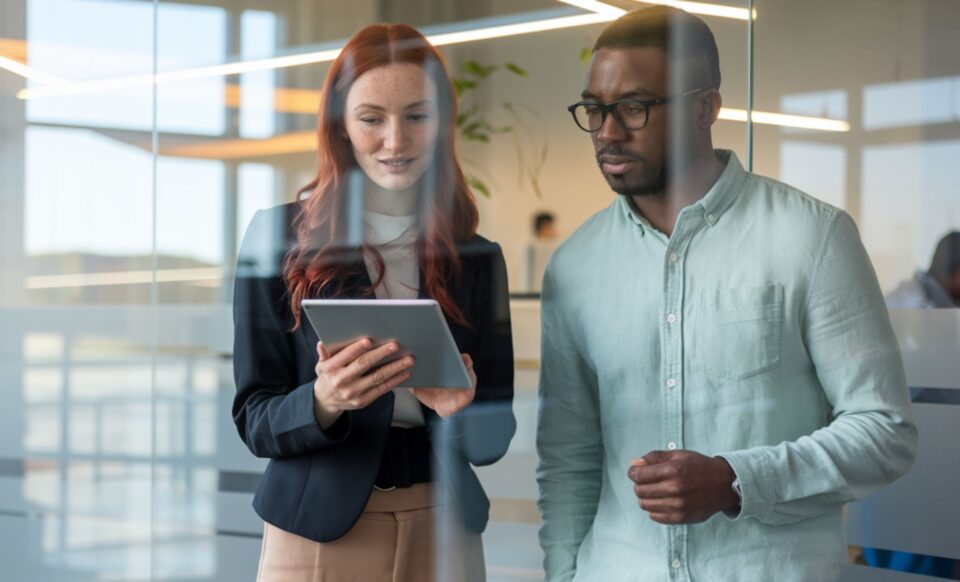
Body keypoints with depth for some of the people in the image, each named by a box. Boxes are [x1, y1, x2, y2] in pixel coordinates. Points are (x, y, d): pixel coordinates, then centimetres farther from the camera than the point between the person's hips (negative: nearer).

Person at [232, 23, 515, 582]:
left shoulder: (478, 258, 4)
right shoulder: (279, 237, -3)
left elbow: (495, 438, 3)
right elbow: (254, 420, -4)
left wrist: (459, 409, -18)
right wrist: (323, 402, -24)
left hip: (442, 532, 2)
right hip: (318, 531, -2)